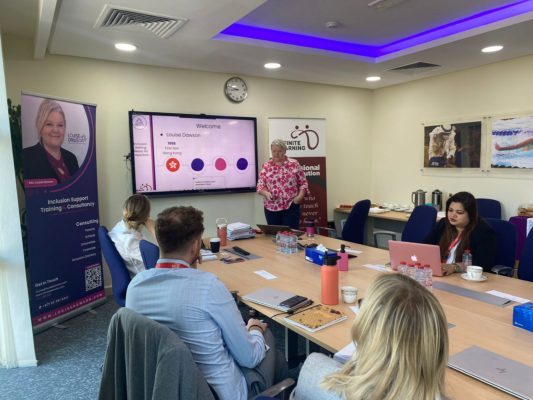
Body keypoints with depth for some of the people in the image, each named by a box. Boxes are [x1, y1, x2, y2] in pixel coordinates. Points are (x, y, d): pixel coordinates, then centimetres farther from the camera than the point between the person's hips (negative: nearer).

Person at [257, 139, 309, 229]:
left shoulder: (294, 164, 1)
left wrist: (300, 196, -11)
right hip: (271, 208, 2)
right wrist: (266, 193, -19)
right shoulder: (266, 166, 4)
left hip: (291, 207, -1)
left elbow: (303, 183, 4)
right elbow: (260, 185, 1)